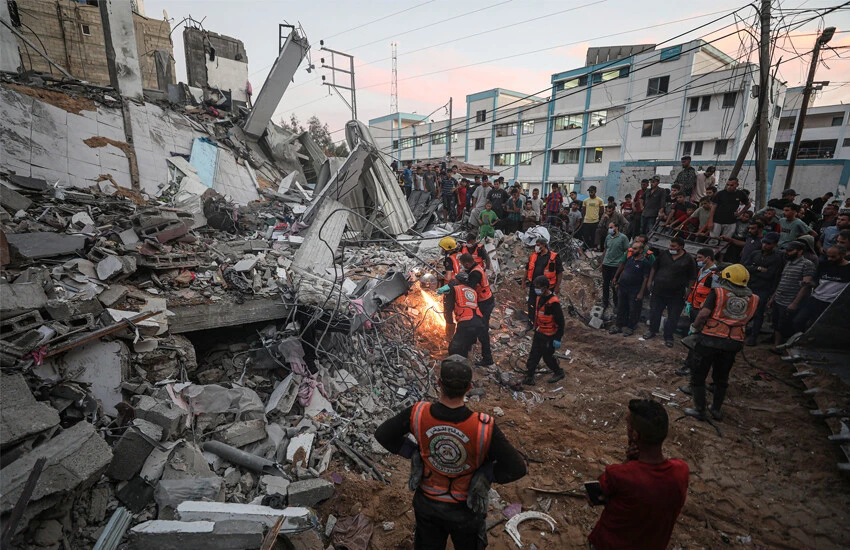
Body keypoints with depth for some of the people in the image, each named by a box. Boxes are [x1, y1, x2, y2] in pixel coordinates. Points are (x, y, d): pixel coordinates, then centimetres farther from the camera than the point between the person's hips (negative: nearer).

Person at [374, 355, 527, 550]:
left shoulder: (418, 414, -28)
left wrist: (412, 452, -8)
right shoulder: (484, 427, -34)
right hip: (465, 509, -1)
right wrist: (485, 473, -13)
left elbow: (382, 434, -13)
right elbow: (516, 469, -26)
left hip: (426, 503, 2)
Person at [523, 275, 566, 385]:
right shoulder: (539, 297, 0)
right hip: (538, 333, 8)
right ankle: (529, 377, 23)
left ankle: (559, 373, 34)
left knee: (547, 356, 9)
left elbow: (560, 322, -22)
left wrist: (558, 338, -19)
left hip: (548, 336, -8)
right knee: (534, 355, 12)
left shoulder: (553, 302, -27)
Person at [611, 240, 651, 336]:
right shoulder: (629, 257, 5)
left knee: (633, 310, 6)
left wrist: (641, 293, -15)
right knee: (621, 308, 14)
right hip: (622, 288, 6)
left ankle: (630, 327, 21)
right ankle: (619, 326, 26)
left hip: (634, 291, -6)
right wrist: (618, 283, 14)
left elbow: (645, 279, -12)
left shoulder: (645, 262, -12)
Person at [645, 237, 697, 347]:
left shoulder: (688, 260, -7)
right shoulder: (663, 254, 0)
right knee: (654, 312, 13)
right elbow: (654, 268, 10)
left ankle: (668, 337, 21)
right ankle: (652, 331, 33)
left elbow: (692, 278, -3)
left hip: (676, 294, -2)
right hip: (658, 290, 3)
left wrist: (688, 291, -5)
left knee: (673, 317, 6)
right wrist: (650, 281, 8)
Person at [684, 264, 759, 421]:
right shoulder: (752, 299, 7)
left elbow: (704, 313, -18)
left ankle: (699, 410, 14)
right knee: (721, 377, 22)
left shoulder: (718, 292, -8)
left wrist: (694, 327, -4)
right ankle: (716, 409, 30)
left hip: (710, 339, -4)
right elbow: (747, 321, 7)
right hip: (733, 343, 5)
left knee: (698, 375, 9)